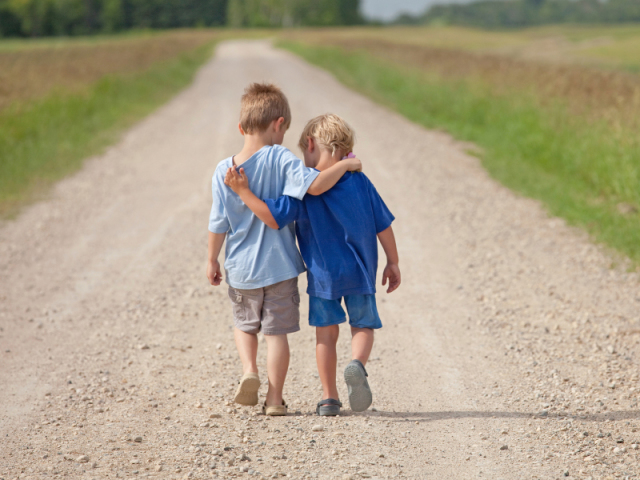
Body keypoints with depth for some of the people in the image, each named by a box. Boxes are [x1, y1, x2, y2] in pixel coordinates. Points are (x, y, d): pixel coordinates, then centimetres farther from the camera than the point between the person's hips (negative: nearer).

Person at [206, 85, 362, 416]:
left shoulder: (224, 170, -6)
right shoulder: (280, 160, -15)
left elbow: (218, 224, -2)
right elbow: (315, 185, -27)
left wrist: (212, 260, 10)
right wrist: (345, 164, -13)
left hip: (241, 268, 2)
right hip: (279, 265, -2)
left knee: (244, 324, 24)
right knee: (276, 331, 8)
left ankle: (249, 371, 3)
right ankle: (274, 399, 11)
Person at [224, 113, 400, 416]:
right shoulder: (359, 182, 0)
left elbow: (274, 219, -20)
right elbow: (383, 225, 3)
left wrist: (244, 192, -16)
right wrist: (392, 262, 13)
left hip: (323, 274, -1)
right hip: (360, 272, 1)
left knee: (326, 333, 11)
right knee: (363, 326, 12)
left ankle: (329, 397, 12)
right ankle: (357, 364, -19)